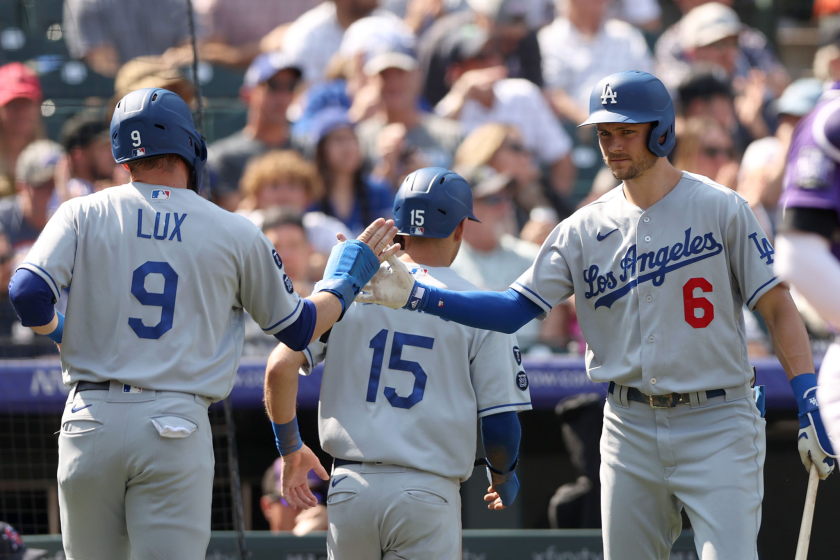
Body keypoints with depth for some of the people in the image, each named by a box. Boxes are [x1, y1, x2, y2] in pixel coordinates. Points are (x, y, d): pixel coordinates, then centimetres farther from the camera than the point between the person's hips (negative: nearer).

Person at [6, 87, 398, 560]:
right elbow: (299, 328, 16)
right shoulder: (238, 234, 7)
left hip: (91, 421, 1)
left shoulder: (84, 214, 6)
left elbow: (28, 293, -7)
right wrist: (350, 273, 33)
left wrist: (57, 333, 16)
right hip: (176, 429, -1)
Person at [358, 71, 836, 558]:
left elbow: (778, 308, -4)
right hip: (631, 426, 4)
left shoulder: (722, 208, -3)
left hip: (717, 425, -4)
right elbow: (515, 309, 4)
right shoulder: (586, 229, 8)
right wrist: (417, 296, -7)